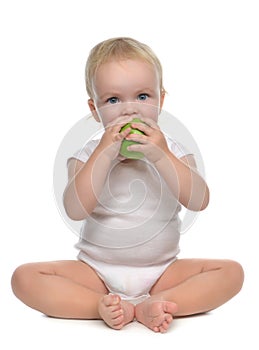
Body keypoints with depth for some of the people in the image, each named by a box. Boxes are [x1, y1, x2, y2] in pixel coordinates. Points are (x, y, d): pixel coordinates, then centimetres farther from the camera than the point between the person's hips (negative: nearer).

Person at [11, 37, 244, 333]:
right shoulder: (89, 154, -3)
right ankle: (104, 305, -25)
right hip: (96, 272, 0)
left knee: (231, 272, -18)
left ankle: (152, 305, -26)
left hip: (161, 271, 1)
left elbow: (199, 201, -16)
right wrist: (105, 153, -25)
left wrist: (160, 156, -26)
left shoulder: (172, 151, 0)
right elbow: (75, 210, -19)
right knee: (24, 277, -20)